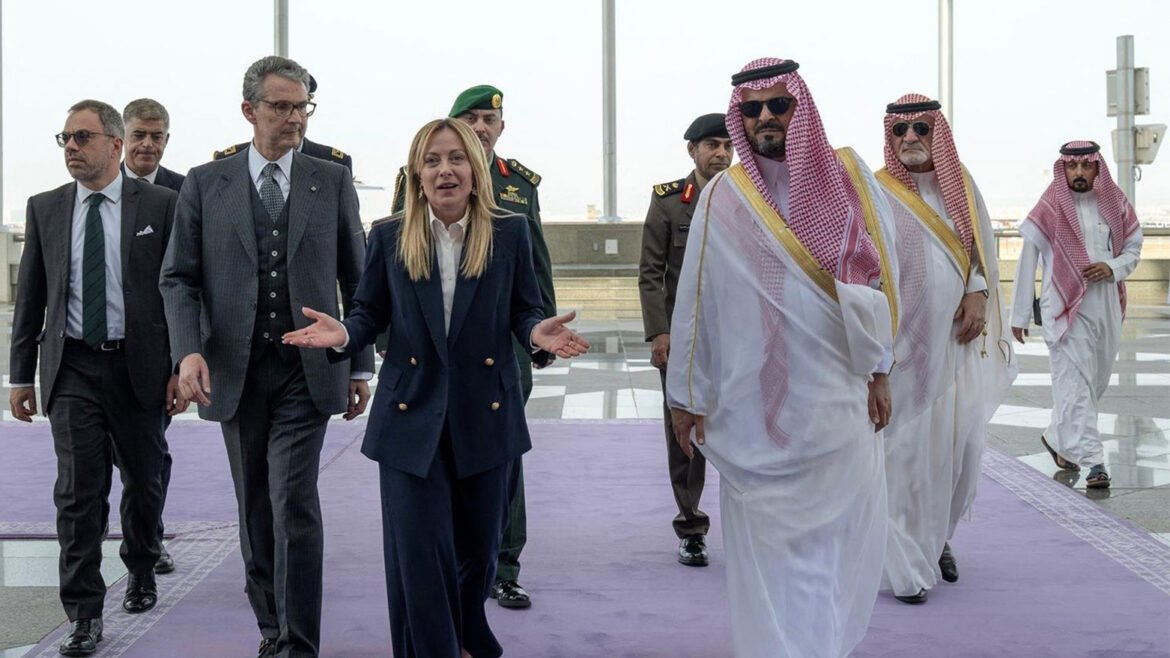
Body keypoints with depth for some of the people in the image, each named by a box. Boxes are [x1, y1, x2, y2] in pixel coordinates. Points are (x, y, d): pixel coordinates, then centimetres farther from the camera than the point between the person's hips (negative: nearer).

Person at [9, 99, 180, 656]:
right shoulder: (45, 209, 6)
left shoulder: (159, 204, -2)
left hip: (139, 366, -1)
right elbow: (30, 296, 9)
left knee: (143, 482, 14)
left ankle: (141, 572, 39)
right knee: (78, 491, -5)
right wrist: (21, 374, 7)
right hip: (72, 369, 1)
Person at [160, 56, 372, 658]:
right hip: (234, 370, 2)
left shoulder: (332, 182, 6)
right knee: (255, 510, 10)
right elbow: (179, 278, 3)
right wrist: (188, 350, -13)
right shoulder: (205, 184, 5)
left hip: (306, 368, -1)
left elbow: (355, 280, 10)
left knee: (294, 502, -12)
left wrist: (360, 366, 8)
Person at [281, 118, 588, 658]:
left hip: (486, 415, 1)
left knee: (478, 547, 14)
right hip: (412, 416, -1)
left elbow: (524, 311, 4)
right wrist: (344, 334, -15)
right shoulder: (389, 237, 1)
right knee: (420, 552, -7)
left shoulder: (509, 232, 0)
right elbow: (370, 313, 7)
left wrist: (537, 332, -19)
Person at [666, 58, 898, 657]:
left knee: (840, 536, 7)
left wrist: (878, 370, 2)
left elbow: (878, 276, 5)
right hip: (753, 402, -1)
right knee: (766, 542, 4)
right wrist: (685, 395, 1)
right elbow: (694, 300, 0)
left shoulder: (848, 178, 3)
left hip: (838, 399, 2)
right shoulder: (723, 198, -2)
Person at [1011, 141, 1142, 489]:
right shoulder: (1050, 207, -6)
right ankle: (1092, 460, -9)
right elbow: (1027, 261, -4)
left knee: (1095, 381, 13)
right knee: (1075, 384, -9)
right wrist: (1019, 315, -5)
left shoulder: (1115, 203, 6)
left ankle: (1057, 438, 33)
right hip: (1065, 308, -5)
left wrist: (1112, 268, -11)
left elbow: (1134, 249, 13)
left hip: (1107, 308, 5)